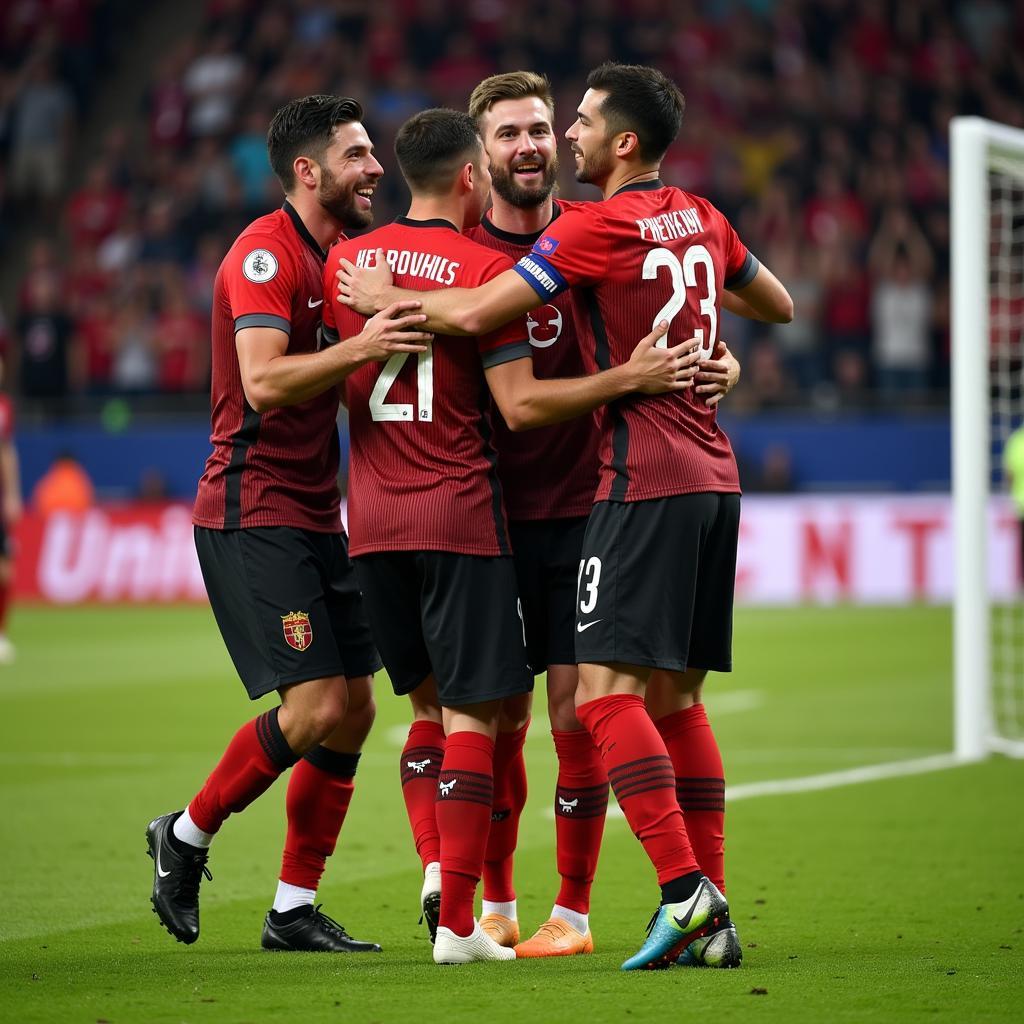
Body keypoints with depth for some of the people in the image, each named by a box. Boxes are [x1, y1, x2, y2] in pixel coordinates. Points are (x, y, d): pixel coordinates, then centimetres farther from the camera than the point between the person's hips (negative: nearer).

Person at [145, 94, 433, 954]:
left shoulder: (340, 258, 16)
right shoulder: (266, 253, -13)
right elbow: (263, 382, -26)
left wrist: (391, 338, 9)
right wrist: (358, 348, -39)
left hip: (316, 519, 9)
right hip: (253, 517, -9)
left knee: (354, 711, 4)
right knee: (316, 707, -15)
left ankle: (295, 909, 12)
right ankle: (187, 835, 7)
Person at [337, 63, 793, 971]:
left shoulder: (595, 229, -10)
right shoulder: (701, 222, 13)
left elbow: (476, 313, -11)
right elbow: (779, 305, 28)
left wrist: (387, 299, 6)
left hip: (645, 481, -8)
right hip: (713, 479, 8)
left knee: (605, 688, -12)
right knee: (675, 696, 9)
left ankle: (685, 889, -23)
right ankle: (713, 922, 6)